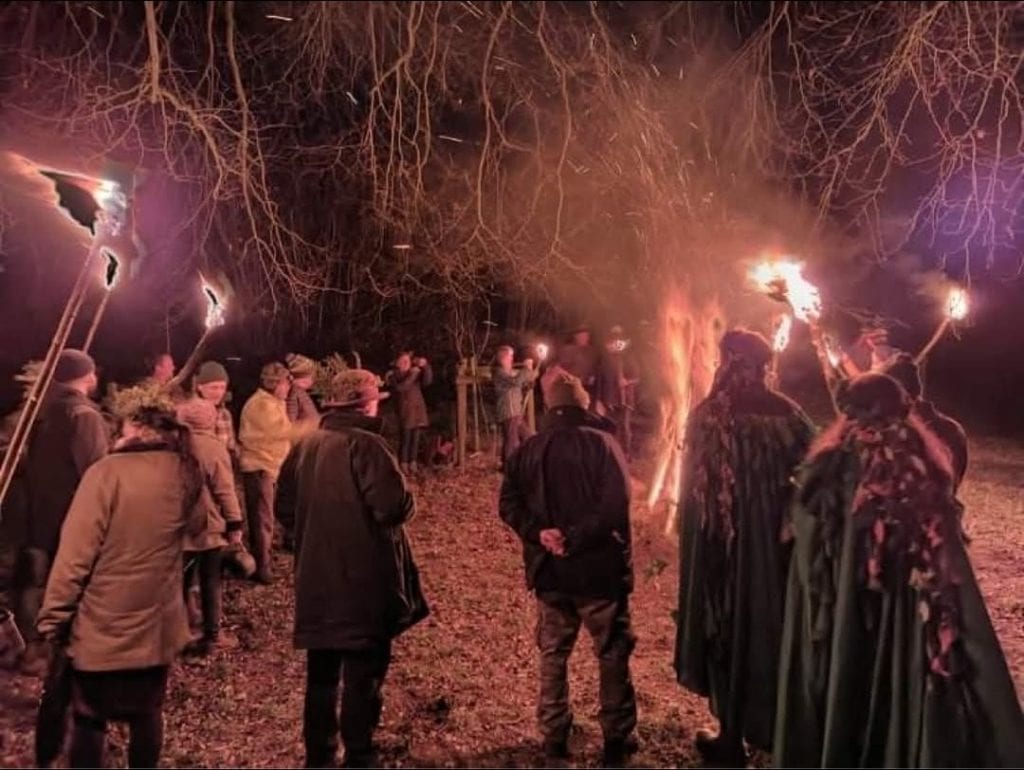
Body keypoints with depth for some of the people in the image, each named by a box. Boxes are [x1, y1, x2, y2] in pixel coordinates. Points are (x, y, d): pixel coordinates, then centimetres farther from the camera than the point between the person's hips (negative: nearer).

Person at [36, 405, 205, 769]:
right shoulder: (184, 476, -1)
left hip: (102, 623, -4)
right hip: (156, 621, 4)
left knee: (89, 718, 12)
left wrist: (53, 616, -9)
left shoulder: (109, 471, -16)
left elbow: (76, 552, -17)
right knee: (147, 713, 19)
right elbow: (196, 523, 20)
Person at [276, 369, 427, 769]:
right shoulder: (365, 445, -17)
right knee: (363, 675, 4)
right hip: (364, 582, -7)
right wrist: (404, 502, -2)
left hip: (316, 581, 7)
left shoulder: (304, 446, 7)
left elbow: (285, 508, 13)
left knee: (321, 673, 19)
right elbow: (396, 506, -24)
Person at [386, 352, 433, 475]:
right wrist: (412, 375, -22)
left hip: (418, 409, 5)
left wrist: (425, 367, -13)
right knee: (406, 438, -6)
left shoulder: (415, 372, 10)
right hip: (406, 409, -4)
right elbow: (400, 388, -21)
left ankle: (413, 463, 14)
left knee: (416, 438, 7)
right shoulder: (394, 376, -3)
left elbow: (427, 381, -2)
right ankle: (404, 465, 0)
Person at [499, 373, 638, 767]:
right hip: (598, 568, -3)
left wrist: (539, 533, -12)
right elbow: (615, 503, -20)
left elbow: (508, 505, -3)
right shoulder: (601, 442, -8)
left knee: (553, 655, 17)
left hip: (549, 570, 4)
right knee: (613, 654, 12)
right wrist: (577, 538, -18)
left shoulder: (527, 450, 5)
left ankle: (554, 737, 25)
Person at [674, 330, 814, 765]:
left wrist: (695, 543, 2)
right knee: (774, 627, 19)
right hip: (777, 541, 3)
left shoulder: (708, 416, -14)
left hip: (721, 542, -2)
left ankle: (732, 738, 23)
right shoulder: (788, 415, -7)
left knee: (729, 629, 12)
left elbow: (694, 488, -10)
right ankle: (777, 728, 36)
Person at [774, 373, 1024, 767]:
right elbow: (946, 562, 0)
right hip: (910, 614, 3)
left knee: (840, 697, 11)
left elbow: (807, 544, -5)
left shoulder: (832, 461, -8)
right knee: (912, 691, 16)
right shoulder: (927, 462, -1)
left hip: (841, 613, -2)